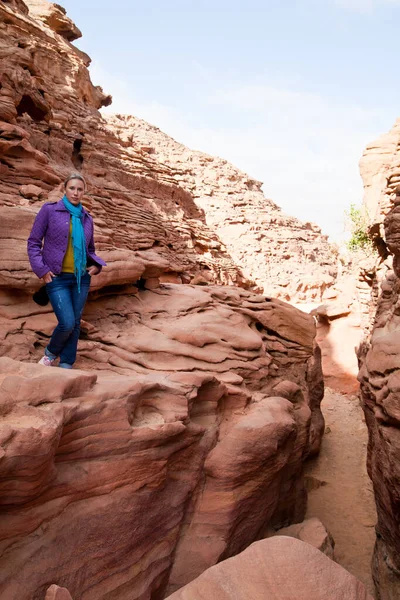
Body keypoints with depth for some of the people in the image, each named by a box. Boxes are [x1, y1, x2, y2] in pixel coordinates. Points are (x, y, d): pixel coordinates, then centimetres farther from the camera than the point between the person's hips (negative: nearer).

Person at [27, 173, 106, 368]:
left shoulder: (86, 218, 8)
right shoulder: (49, 210, -3)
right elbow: (33, 242, -2)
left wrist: (96, 265, 0)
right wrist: (41, 269, -11)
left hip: (82, 278, 4)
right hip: (57, 278, -4)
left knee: (75, 324, 8)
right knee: (67, 323, -11)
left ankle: (66, 365, 23)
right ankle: (51, 353, 21)